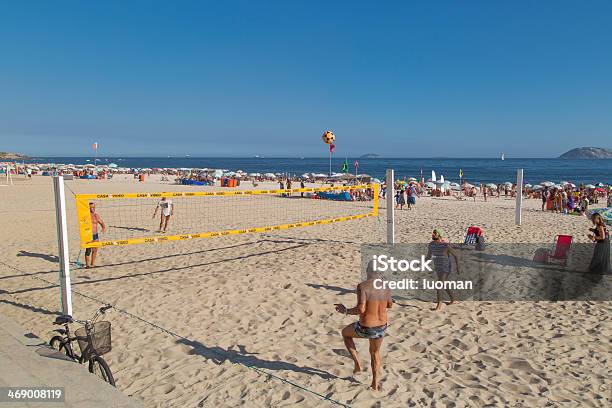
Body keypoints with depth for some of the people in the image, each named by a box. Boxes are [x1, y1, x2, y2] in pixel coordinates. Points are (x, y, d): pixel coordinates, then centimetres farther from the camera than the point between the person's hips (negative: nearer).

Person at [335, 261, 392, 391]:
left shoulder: (363, 286, -20)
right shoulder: (386, 286, -3)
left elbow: (361, 309, -27)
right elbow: (390, 305, 13)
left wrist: (346, 311, -10)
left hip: (366, 329, -5)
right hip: (382, 327, 5)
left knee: (345, 333, 28)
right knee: (375, 352, 32)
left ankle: (357, 364, 24)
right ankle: (375, 384, 42)